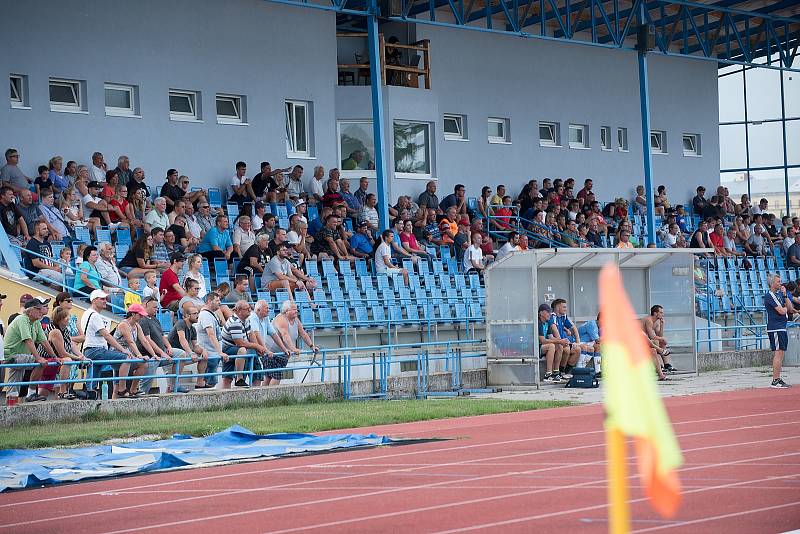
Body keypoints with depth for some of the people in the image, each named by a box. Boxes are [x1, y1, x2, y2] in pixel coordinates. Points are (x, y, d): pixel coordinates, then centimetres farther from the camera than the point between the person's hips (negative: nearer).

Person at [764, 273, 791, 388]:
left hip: (781, 328, 9)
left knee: (780, 354, 11)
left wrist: (785, 295, 3)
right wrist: (785, 308, 4)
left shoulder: (779, 294, 16)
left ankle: (778, 379, 15)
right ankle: (775, 381, -11)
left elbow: (790, 308, 13)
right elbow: (781, 311, -19)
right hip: (775, 328, -9)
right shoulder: (769, 296, -12)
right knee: (778, 353, -11)